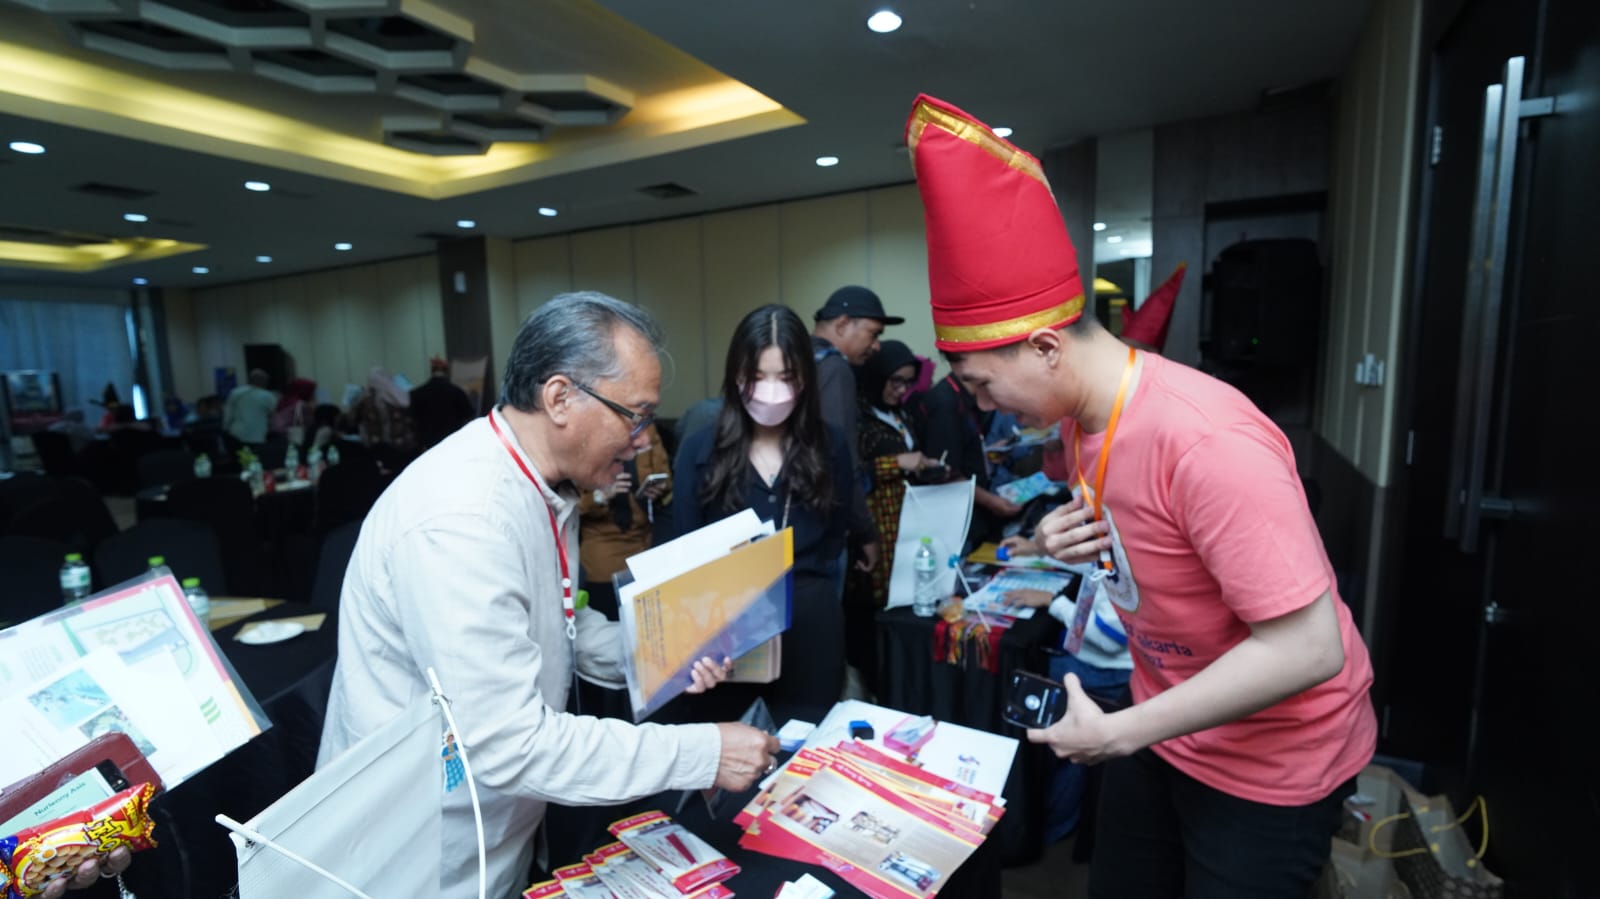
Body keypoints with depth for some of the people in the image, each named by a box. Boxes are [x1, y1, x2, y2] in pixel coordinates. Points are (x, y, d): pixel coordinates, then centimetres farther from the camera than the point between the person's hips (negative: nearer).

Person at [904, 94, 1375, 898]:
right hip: (1166, 726, 7)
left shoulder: (1205, 441, -32)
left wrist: (1118, 734, -25)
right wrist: (1068, 537, -13)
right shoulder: (1081, 416, -6)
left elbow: (1307, 647, -30)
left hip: (1270, 761, -7)